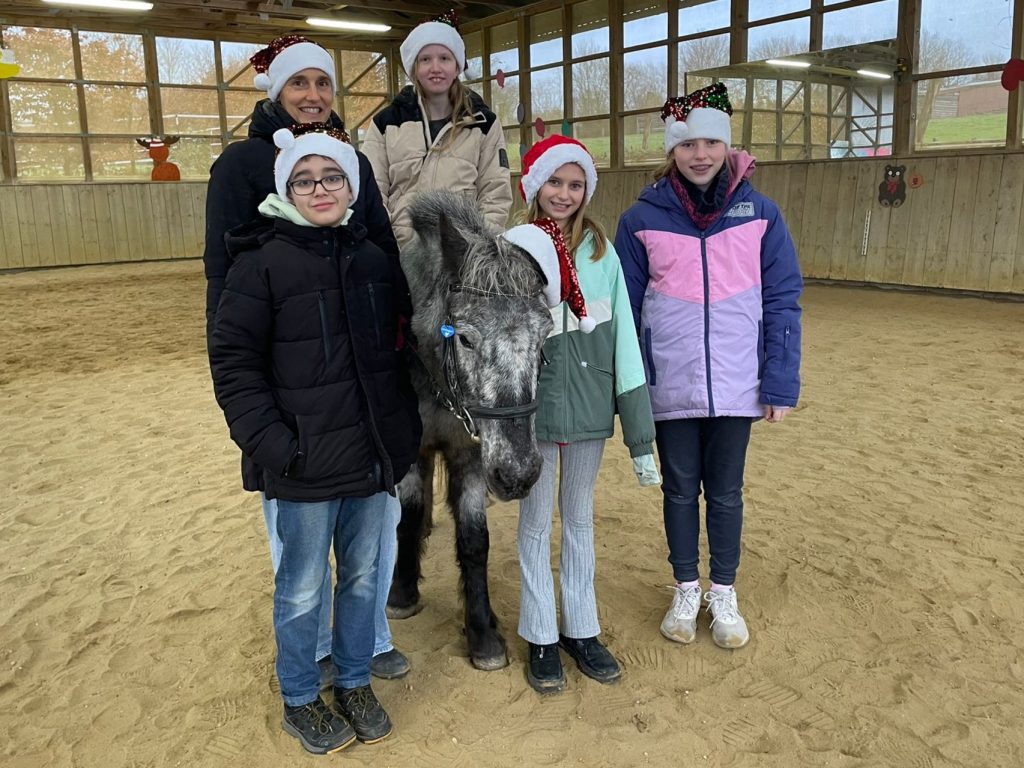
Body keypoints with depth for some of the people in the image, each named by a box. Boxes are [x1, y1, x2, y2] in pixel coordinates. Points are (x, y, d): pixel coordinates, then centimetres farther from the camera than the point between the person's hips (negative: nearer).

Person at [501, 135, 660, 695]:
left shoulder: (602, 250, -1)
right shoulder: (514, 249, -8)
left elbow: (622, 335, -1)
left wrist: (640, 432, -1)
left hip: (591, 406, 3)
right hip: (534, 409, -2)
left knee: (580, 519, 17)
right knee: (536, 523, 12)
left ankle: (581, 629, 33)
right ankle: (540, 637, 28)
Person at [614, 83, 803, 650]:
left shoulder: (759, 213, -2)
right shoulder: (642, 218, -4)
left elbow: (783, 301, -1)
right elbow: (626, 308, 0)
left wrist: (782, 385, -5)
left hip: (737, 386, 0)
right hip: (670, 387, 0)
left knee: (726, 491, 13)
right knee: (680, 489, 14)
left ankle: (723, 594, 33)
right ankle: (685, 592, 33)